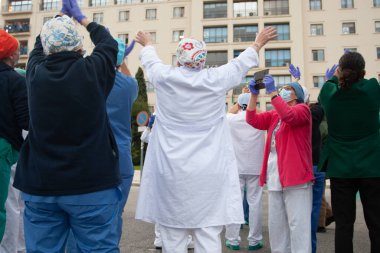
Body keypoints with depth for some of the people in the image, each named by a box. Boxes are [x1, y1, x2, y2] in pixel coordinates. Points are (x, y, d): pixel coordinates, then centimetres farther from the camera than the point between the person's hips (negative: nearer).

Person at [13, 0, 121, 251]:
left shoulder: (36, 73, -1)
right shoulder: (92, 71, -9)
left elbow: (39, 45, 22)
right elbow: (108, 43, 13)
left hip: (40, 186, 4)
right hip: (92, 186, -3)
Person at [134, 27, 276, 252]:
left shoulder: (164, 77, -1)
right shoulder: (216, 79, -4)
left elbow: (151, 61, 21)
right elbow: (242, 62, 15)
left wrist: (147, 43, 44)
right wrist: (259, 42, 34)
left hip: (170, 171, 1)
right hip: (209, 173, -1)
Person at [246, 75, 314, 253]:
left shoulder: (302, 109, 1)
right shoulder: (274, 115, 19)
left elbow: (289, 116, -22)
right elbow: (253, 120, 5)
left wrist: (271, 92, -21)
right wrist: (254, 94, -4)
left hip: (295, 176, -7)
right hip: (274, 177, 7)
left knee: (297, 224, -4)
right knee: (276, 224, 12)